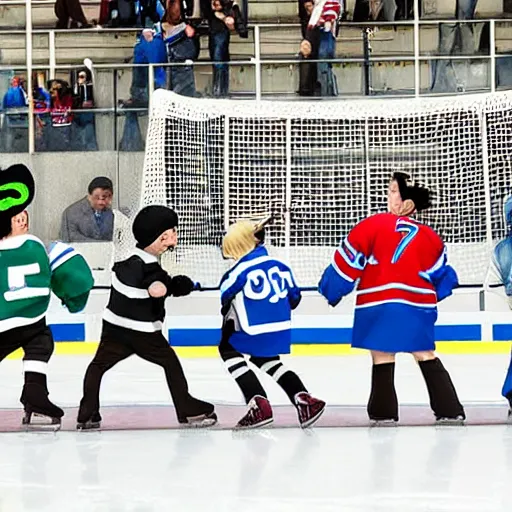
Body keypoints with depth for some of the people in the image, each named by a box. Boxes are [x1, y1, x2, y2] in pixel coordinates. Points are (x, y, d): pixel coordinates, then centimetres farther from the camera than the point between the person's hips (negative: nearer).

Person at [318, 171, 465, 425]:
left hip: (378, 305, -3)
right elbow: (442, 275, 13)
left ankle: (383, 412, 4)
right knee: (427, 357, 12)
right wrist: (431, 297, 30)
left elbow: (348, 260, -3)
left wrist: (332, 290, 7)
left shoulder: (373, 226, -3)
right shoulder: (428, 236, 7)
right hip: (419, 307, 3)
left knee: (383, 358, 5)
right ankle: (450, 410, 10)